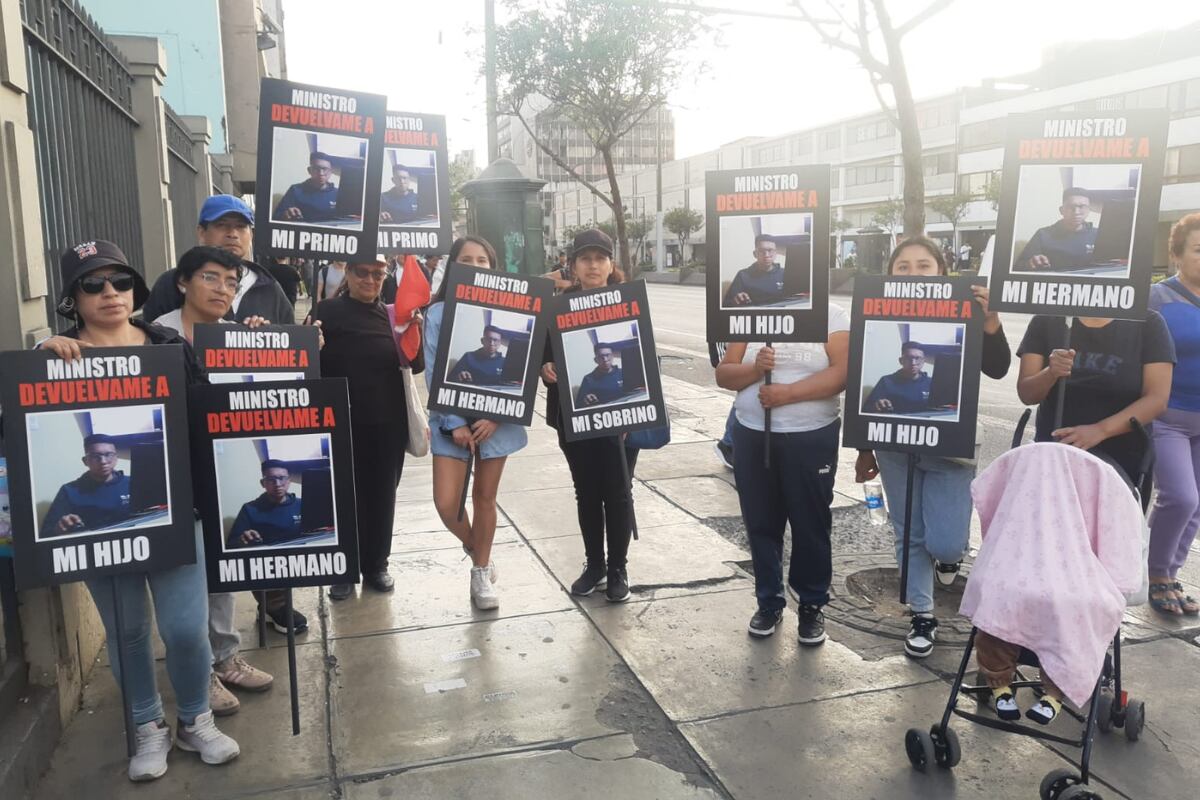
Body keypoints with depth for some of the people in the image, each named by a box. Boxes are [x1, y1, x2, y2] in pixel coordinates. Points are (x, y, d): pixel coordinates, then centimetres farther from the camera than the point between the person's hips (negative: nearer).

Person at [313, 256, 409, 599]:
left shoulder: (392, 314, 6)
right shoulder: (328, 311, -3)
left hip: (388, 422, 3)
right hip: (344, 421, -2)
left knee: (382, 493, 12)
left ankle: (376, 565, 27)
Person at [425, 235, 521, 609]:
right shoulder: (438, 312, -3)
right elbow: (433, 372, -5)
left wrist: (496, 416, -13)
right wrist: (455, 424, -12)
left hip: (496, 417, 0)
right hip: (452, 418, 0)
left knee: (485, 497, 10)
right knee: (446, 503, -5)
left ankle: (481, 572, 27)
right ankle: (473, 546, 28)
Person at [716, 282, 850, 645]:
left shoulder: (832, 316, -1)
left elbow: (843, 372, -15)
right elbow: (723, 375, 4)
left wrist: (789, 392, -22)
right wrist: (755, 369, -16)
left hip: (811, 439, -3)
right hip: (752, 436, 3)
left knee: (810, 526, 6)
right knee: (760, 525, 10)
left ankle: (812, 605, 22)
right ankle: (769, 601, 25)